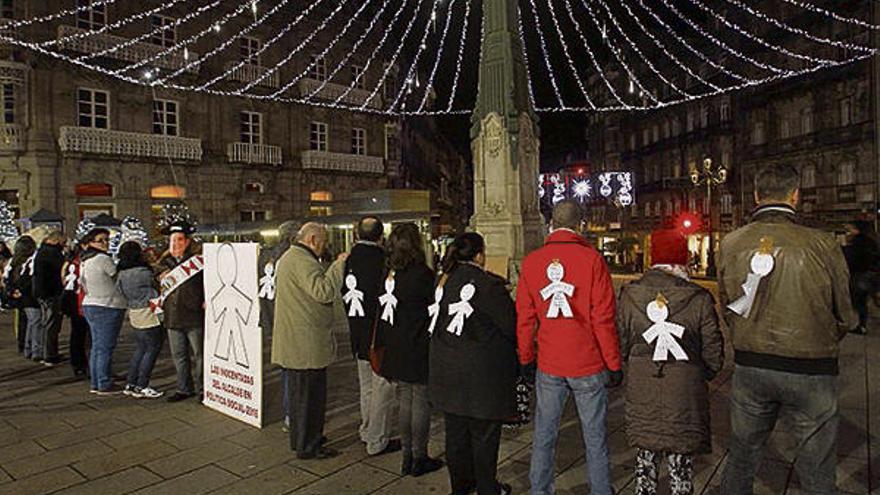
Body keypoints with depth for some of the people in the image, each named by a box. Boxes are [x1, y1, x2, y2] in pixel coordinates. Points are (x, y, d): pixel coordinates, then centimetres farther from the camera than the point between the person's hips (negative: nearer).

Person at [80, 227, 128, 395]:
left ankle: (95, 384, 20)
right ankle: (105, 385, 2)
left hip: (89, 305, 9)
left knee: (96, 347, 14)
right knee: (106, 348, -3)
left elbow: (82, 283, 20)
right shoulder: (103, 259, -15)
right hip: (108, 307, -9)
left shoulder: (86, 261, 12)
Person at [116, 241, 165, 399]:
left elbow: (124, 294, 13)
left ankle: (131, 384, 20)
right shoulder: (143, 272, -19)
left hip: (135, 313, 8)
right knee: (152, 349, 1)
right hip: (150, 314, -8)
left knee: (140, 348, 17)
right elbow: (156, 285, -7)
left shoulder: (121, 274, 6)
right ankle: (141, 387, 4)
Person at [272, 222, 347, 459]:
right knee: (310, 394, 1)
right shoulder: (303, 261, -18)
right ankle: (308, 446, 12)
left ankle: (301, 439, 34)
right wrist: (339, 265, -21)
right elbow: (323, 292, -29)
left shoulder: (288, 258, 17)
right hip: (306, 343, -11)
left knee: (300, 392, 21)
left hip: (294, 342, 11)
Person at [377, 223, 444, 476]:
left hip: (395, 351, 6)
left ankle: (407, 456, 25)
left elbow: (381, 312, 8)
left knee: (405, 401, 15)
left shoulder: (388, 274, 3)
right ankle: (419, 457, 16)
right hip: (419, 351, -6)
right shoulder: (422, 274, -17)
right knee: (421, 402, 5)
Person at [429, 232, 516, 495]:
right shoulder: (490, 285, -17)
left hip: (447, 369, 6)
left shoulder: (444, 281, 3)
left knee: (455, 431, 18)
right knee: (484, 434, 10)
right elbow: (511, 326, -14)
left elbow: (438, 321, 10)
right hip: (481, 373, -6)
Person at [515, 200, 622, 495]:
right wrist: (614, 365, 0)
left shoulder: (531, 262, 0)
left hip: (548, 366, 3)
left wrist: (526, 359, 13)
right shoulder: (592, 259, -9)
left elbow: (524, 318, 3)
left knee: (544, 436, 14)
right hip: (588, 366, -2)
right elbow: (604, 319, -9)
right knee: (595, 438, 11)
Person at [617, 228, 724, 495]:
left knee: (645, 459, 19)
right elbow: (713, 355, -6)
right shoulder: (699, 299, -12)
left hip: (642, 395, 2)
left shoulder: (629, 295, -6)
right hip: (684, 398, -2)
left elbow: (621, 346, 0)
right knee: (681, 464, 14)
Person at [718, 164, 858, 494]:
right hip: (811, 371, -2)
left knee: (741, 458, 19)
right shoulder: (822, 246, -14)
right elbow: (845, 317, -2)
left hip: (749, 366, 3)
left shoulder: (730, 244, -6)